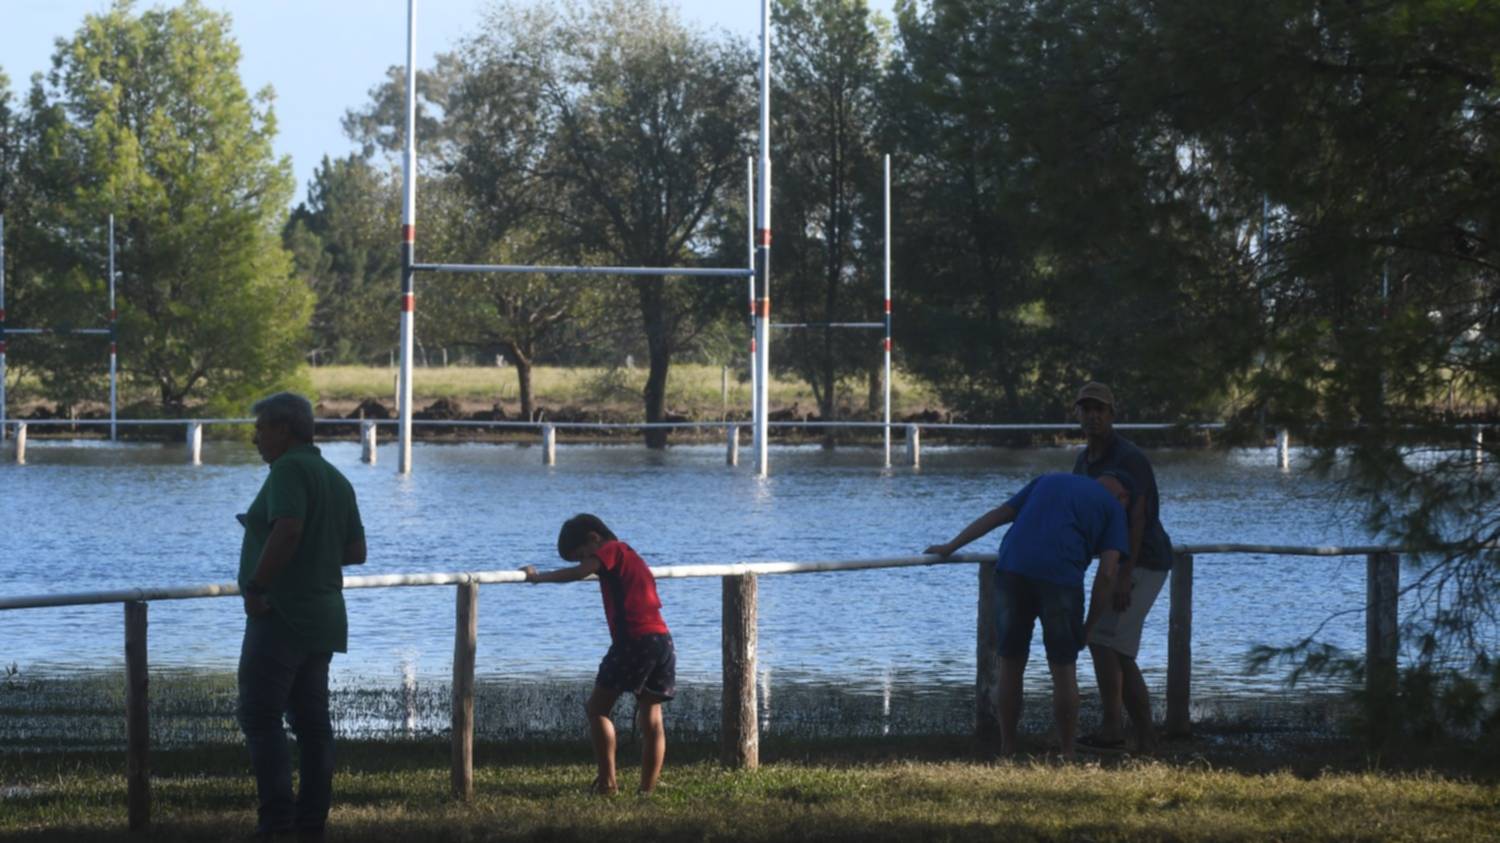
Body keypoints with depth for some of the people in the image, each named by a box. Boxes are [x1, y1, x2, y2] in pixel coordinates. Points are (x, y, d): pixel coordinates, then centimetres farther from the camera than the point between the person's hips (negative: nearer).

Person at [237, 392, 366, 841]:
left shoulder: (289, 469, -13)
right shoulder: (336, 480, 14)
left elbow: (287, 530, -28)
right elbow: (356, 551, 16)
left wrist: (255, 587, -21)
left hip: (281, 616, -9)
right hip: (322, 618, 9)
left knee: (260, 716, -7)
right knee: (311, 721, 8)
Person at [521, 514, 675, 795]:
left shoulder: (611, 550, 2)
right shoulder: (629, 556, 27)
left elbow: (577, 573, -13)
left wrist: (538, 577, -3)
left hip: (634, 639, -9)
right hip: (663, 638, 9)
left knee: (597, 709, 0)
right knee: (651, 718, 9)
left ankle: (607, 782, -7)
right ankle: (648, 788, 7)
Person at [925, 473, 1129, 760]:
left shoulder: (1048, 481, 29)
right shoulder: (1114, 507, 16)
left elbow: (996, 516, 25)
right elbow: (1107, 574, 6)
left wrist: (950, 548, 28)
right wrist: (1089, 627, 13)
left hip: (1012, 570, 4)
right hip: (1059, 576, -3)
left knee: (1011, 666, 13)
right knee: (1063, 670, 8)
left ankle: (1007, 752, 19)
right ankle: (1067, 755, 12)